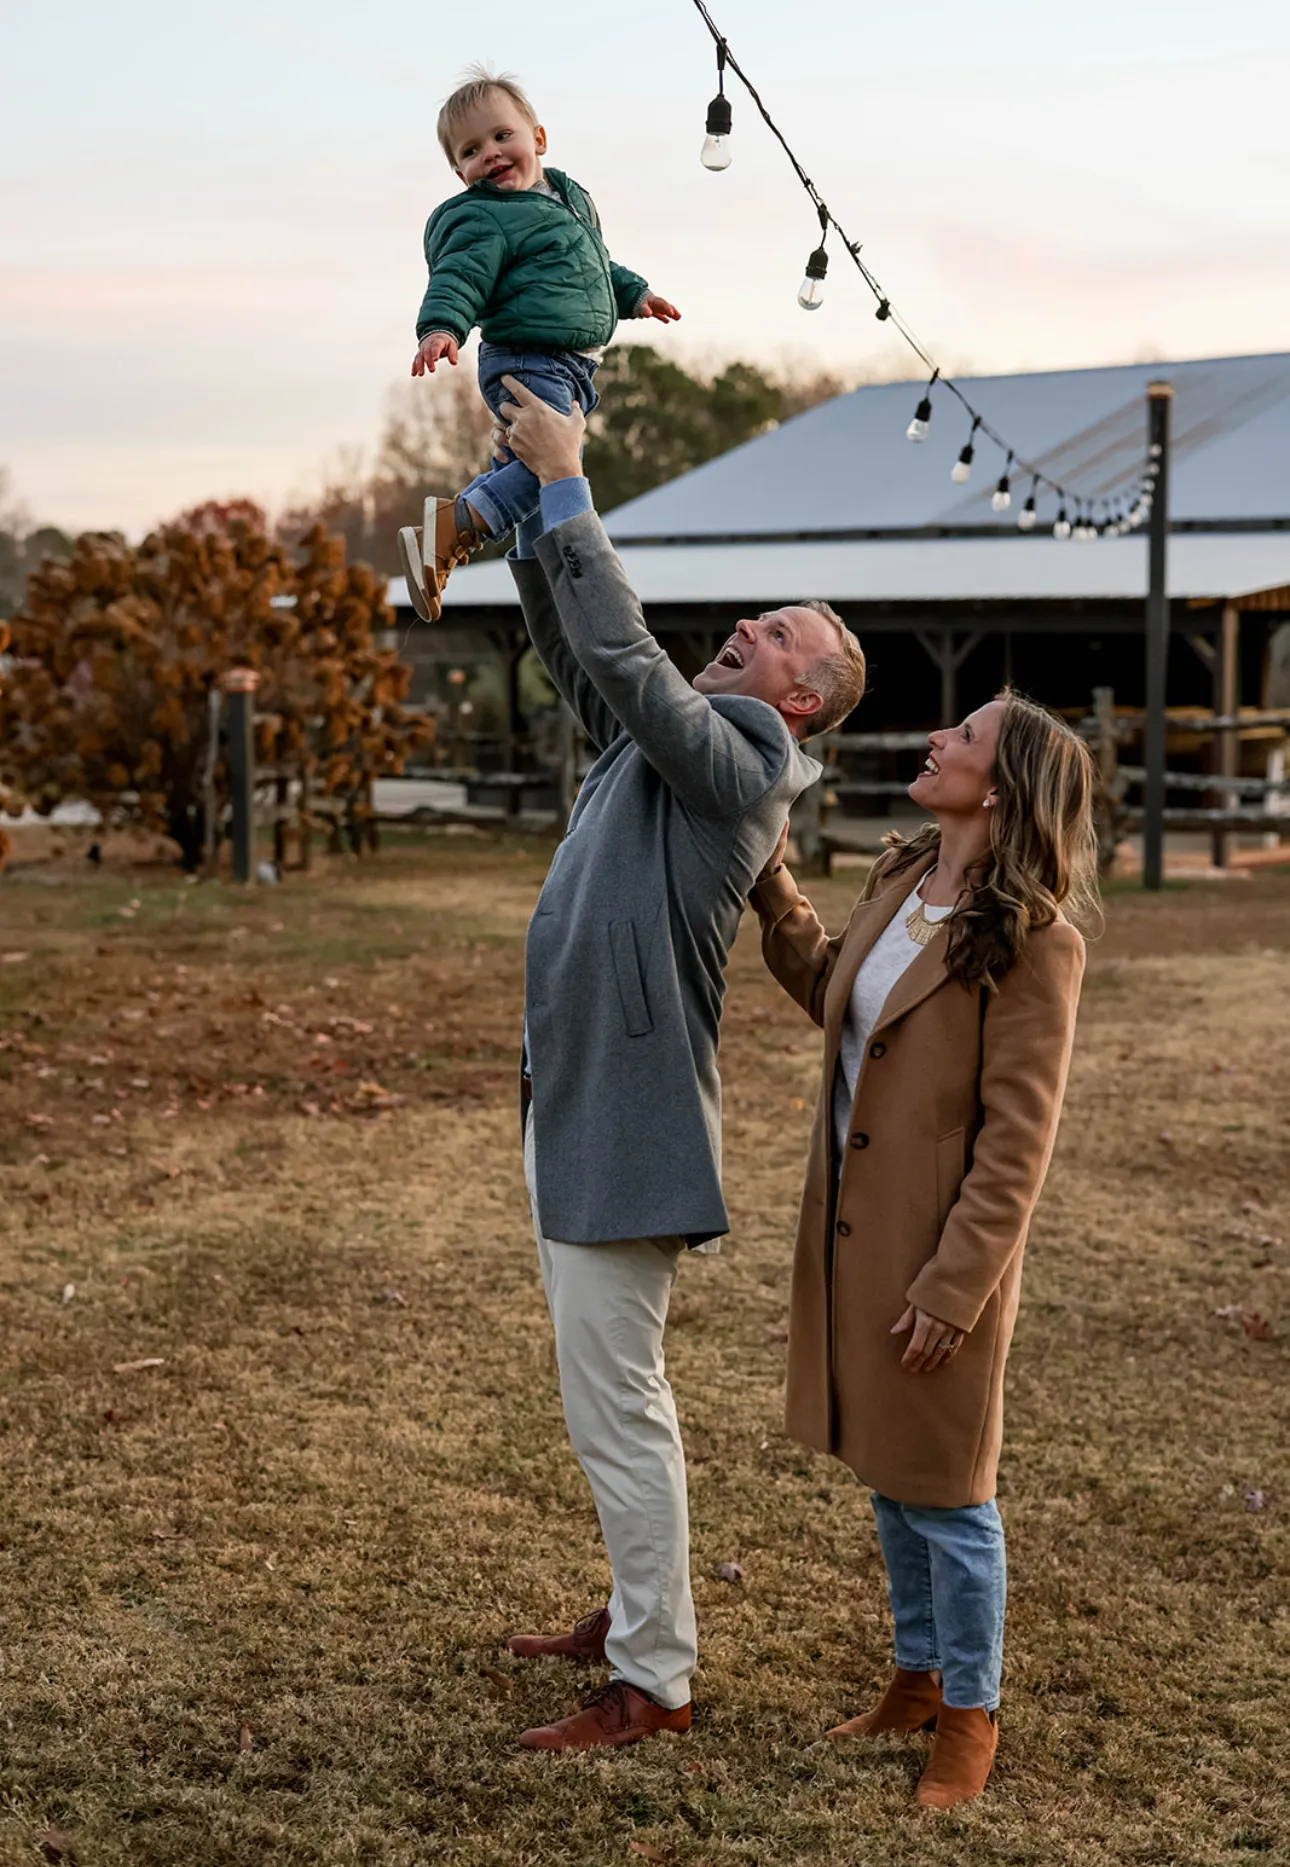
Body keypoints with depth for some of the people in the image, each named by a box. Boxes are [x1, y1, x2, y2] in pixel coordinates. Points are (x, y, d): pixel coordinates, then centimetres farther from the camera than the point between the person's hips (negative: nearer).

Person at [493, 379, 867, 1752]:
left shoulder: (738, 766, -14)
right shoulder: (662, 742, 12)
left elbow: (620, 651, -24)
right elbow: (570, 642, 18)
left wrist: (569, 482, -18)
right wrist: (535, 498, 8)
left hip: (629, 1127, -10)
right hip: (575, 1109, 10)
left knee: (617, 1406, -2)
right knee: (612, 1393, 19)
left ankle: (653, 1680, 9)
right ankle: (636, 1616, 33)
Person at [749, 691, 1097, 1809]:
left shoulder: (1034, 943, -20)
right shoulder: (902, 881, 4)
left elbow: (1017, 1143, -19)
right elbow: (829, 992, 22)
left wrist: (953, 1287, -19)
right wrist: (767, 877, 17)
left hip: (941, 1253, -8)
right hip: (853, 1232, 8)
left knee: (944, 1489, 7)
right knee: (886, 1472, 20)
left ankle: (970, 1716, 26)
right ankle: (918, 1677, 38)